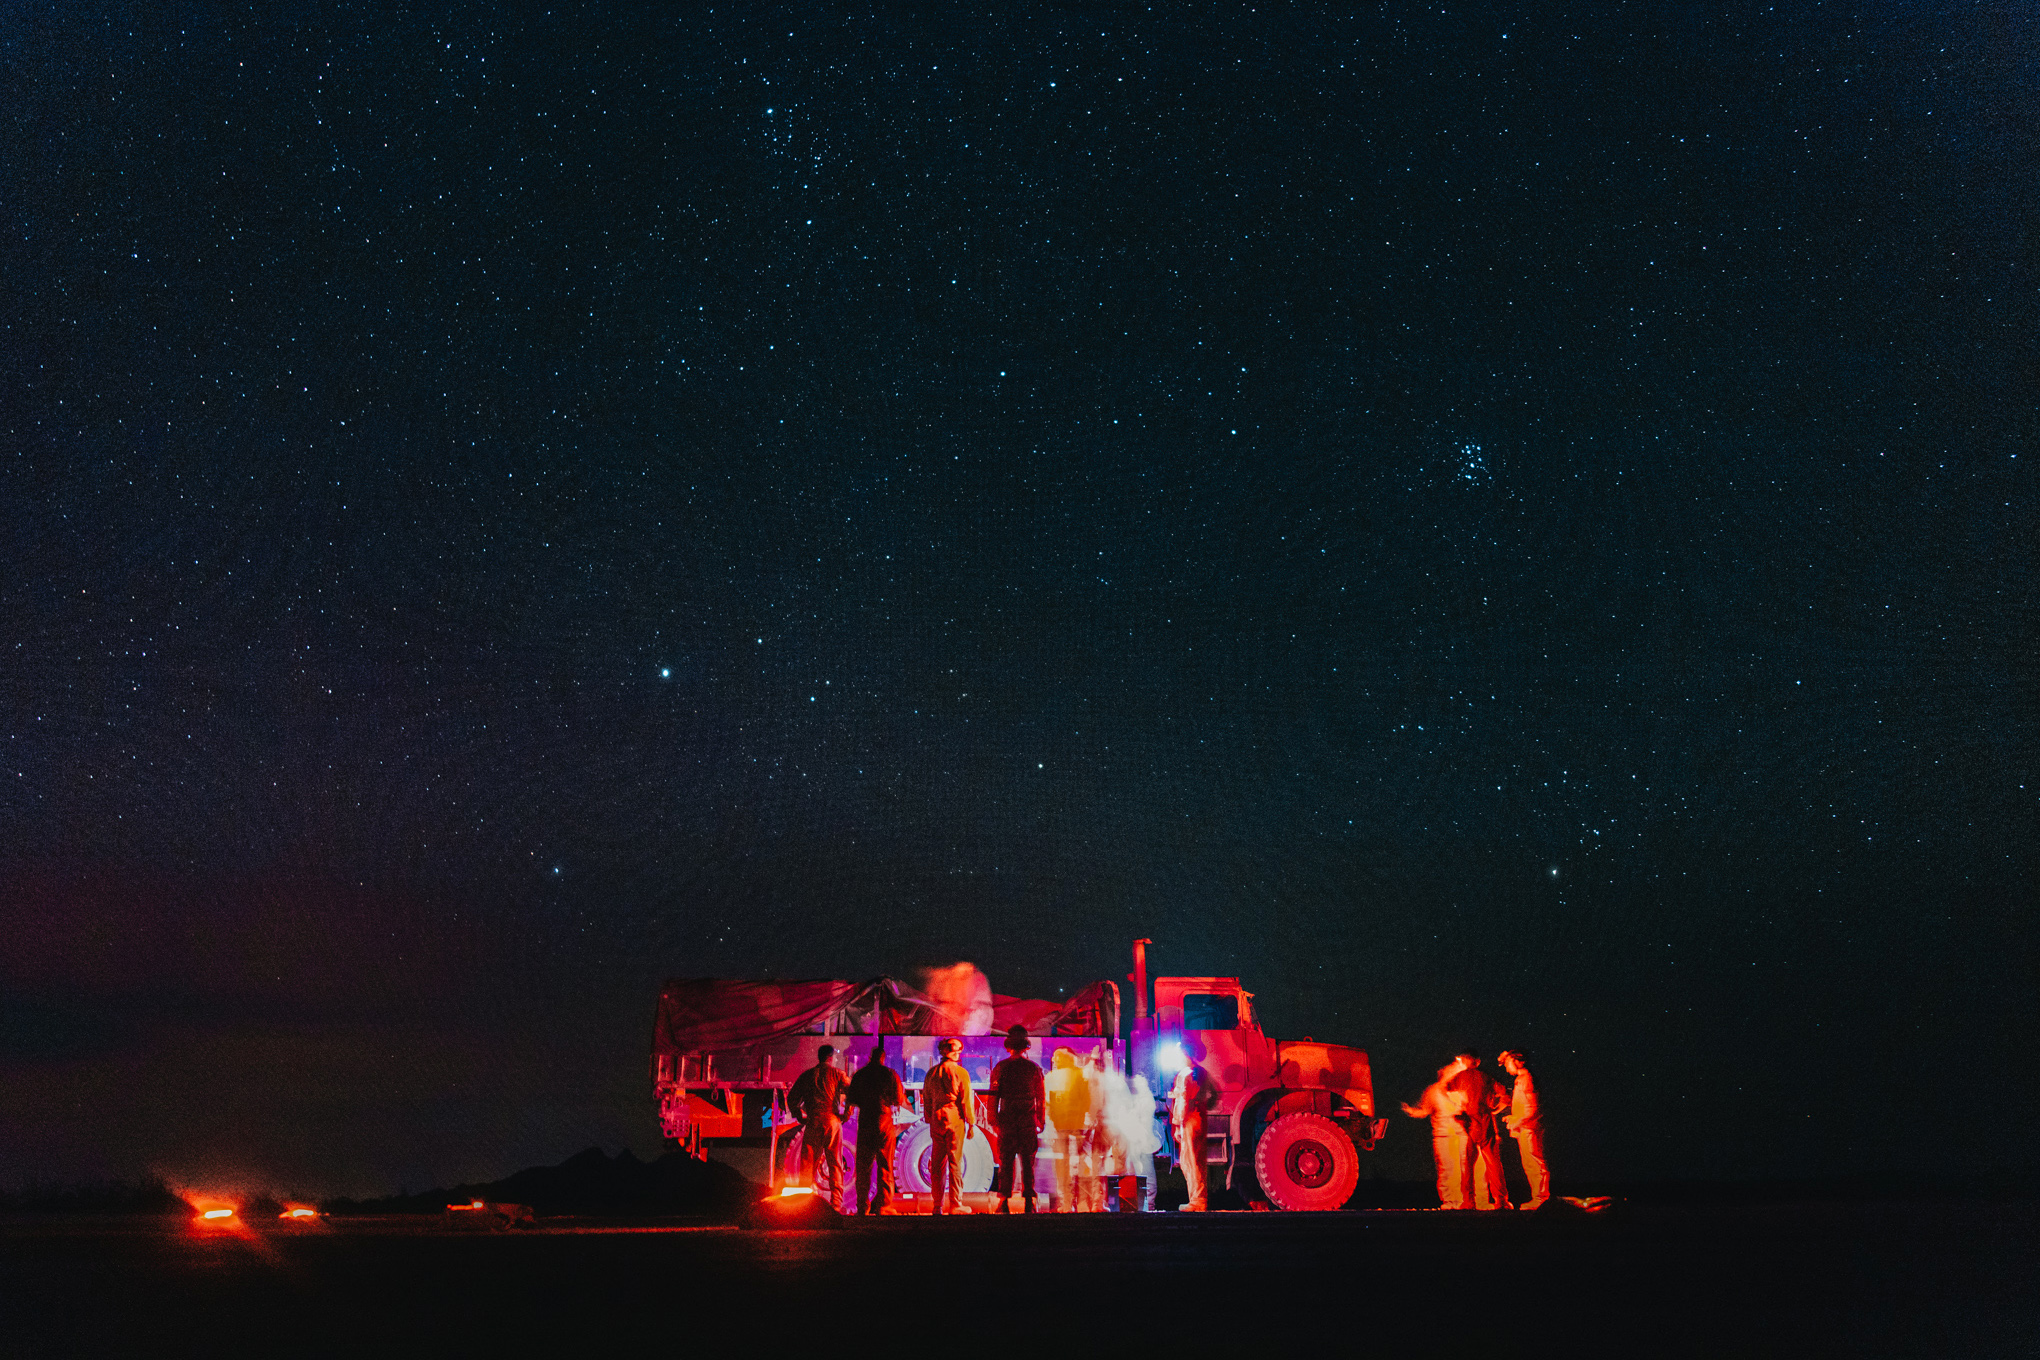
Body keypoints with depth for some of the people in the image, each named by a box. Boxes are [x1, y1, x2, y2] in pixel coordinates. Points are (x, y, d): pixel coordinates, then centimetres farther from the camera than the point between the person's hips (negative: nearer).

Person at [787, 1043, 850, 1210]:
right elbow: (852, 1093, -2)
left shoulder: (806, 1075, 13)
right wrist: (846, 1115, 8)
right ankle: (836, 1204, -1)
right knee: (835, 1164, 4)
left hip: (812, 1123, 2)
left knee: (808, 1163, 5)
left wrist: (800, 1117, 18)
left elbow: (792, 1099, 12)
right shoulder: (836, 1074, 5)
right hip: (832, 1121, -2)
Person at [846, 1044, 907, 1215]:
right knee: (885, 1166, 4)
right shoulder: (890, 1074, -1)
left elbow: (852, 1101, 7)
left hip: (864, 1123, 1)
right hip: (885, 1123, -1)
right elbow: (899, 1100, 1)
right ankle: (883, 1205, -1)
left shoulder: (860, 1074, 4)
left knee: (863, 1167, 7)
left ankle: (863, 1206, 5)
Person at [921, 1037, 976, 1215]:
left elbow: (926, 1099, 13)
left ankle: (938, 1205, 10)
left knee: (937, 1164, 8)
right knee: (955, 1163, 0)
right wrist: (971, 1123, 1)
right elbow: (966, 1100, -6)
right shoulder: (961, 1073, -6)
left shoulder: (931, 1072, 7)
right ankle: (955, 1205, 0)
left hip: (936, 1121, 4)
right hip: (955, 1121, -4)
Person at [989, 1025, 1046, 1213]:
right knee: (1028, 1162, 7)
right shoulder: (1034, 1068, 2)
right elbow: (1041, 1097, 4)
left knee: (1006, 1162, 3)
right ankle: (1029, 1201, 5)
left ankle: (1004, 1201, -2)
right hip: (1028, 1120, 0)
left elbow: (994, 1096, -2)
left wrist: (994, 1119, 4)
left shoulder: (1000, 1068, 0)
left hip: (1007, 1120, 0)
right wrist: (1041, 1120, 12)